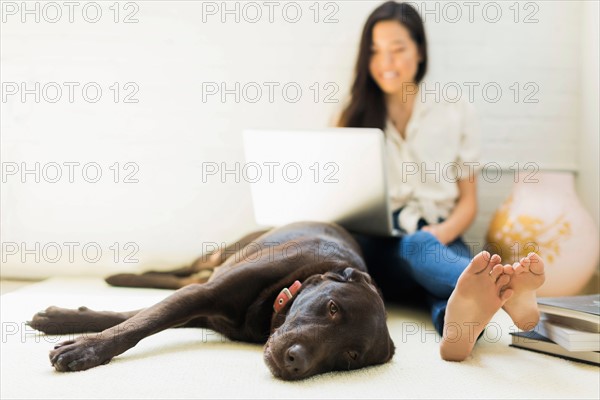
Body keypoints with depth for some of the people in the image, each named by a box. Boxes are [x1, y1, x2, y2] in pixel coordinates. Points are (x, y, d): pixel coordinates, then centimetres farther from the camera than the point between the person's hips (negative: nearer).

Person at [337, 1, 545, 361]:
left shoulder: (456, 112, 12)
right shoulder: (355, 118, 15)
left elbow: (468, 202, 9)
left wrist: (437, 235, -10)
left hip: (438, 239, 0)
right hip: (376, 248, 0)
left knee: (418, 246, -37)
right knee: (414, 249, -36)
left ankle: (458, 322, -68)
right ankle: (507, 290, -64)